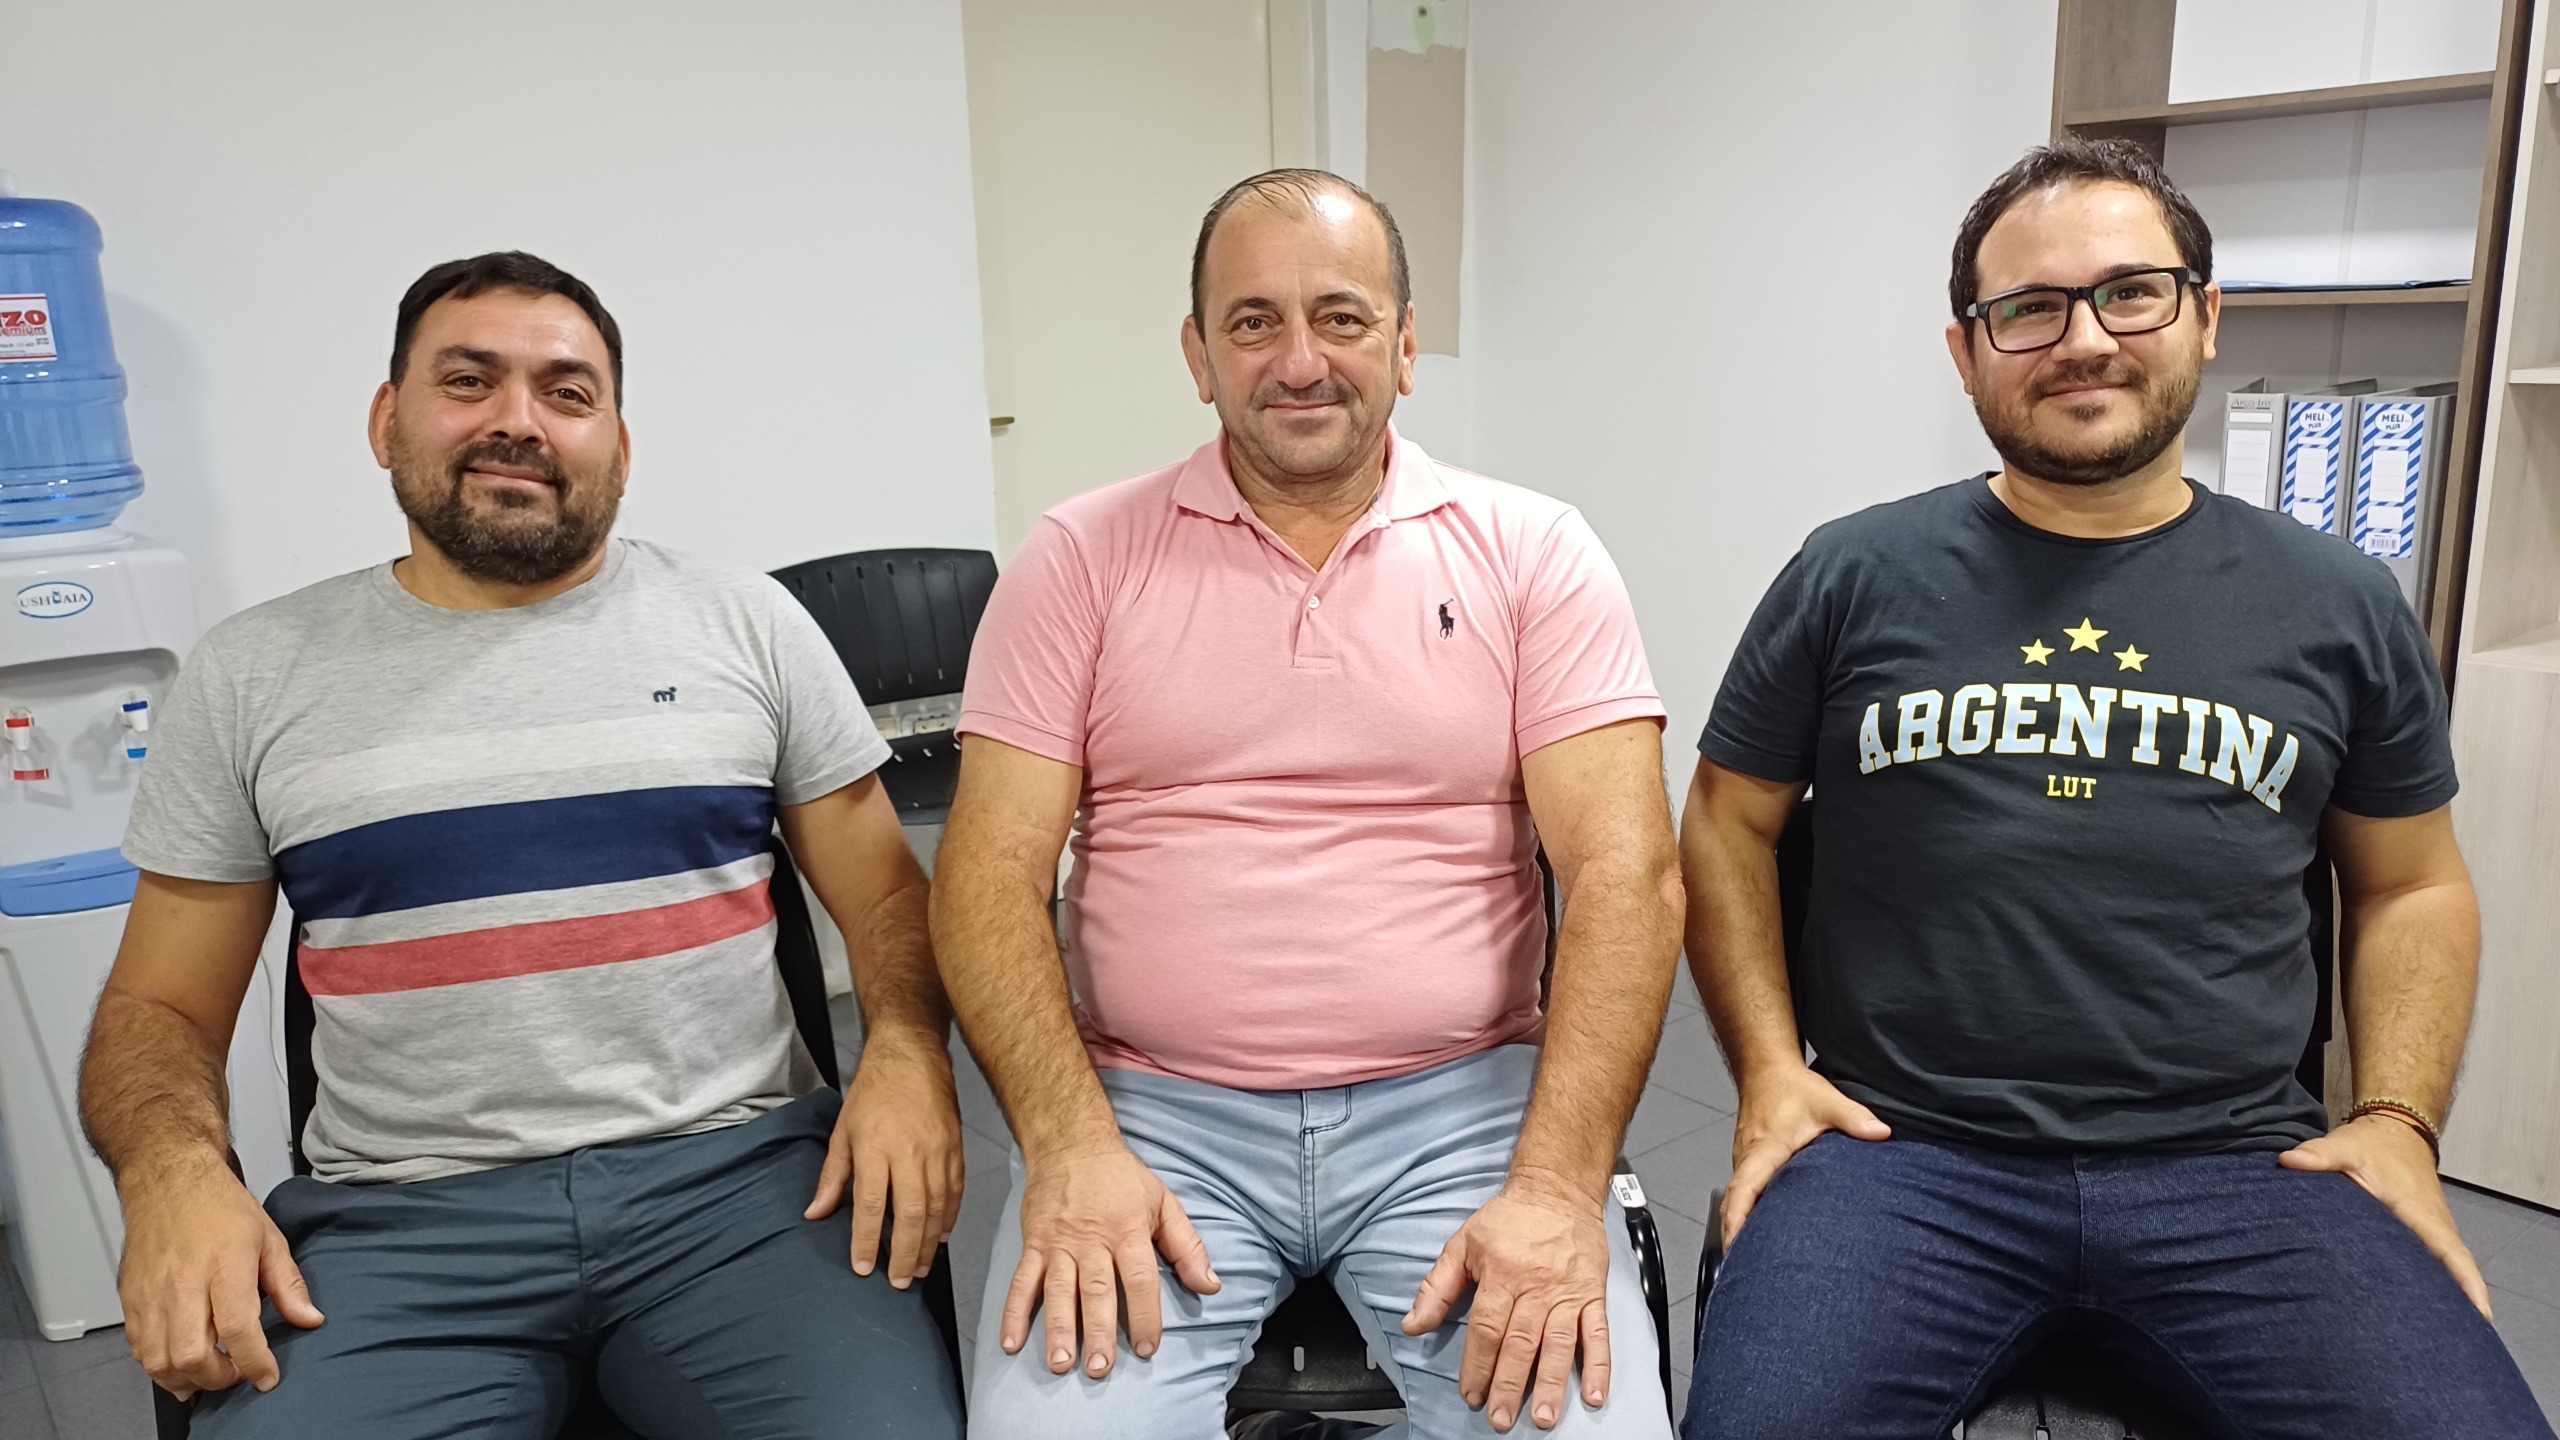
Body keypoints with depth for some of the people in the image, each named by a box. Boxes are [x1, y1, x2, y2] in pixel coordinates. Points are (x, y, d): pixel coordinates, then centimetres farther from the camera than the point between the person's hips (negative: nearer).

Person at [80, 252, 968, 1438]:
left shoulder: (744, 622, 8)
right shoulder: (252, 675, 10)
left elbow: (885, 891, 9)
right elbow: (161, 1005, 13)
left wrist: (905, 1052, -12)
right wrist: (173, 1172, -9)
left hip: (735, 1170, 0)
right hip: (399, 1213, 1)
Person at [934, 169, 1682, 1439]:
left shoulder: (1533, 555, 4)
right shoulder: (1080, 559, 5)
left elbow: (1623, 872, -4)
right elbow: (990, 877, 0)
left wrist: (1558, 1184, -15)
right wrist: (1071, 1145, -14)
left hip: (1460, 1104, 1)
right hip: (1149, 1109, 0)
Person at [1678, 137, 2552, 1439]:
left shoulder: (2340, 607, 9)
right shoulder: (1854, 578, 3)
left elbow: (2411, 887, 18)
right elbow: (1728, 827, 9)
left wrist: (2398, 1118, 4)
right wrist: (1769, 1071, -3)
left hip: (2240, 1166, 3)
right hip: (1900, 1147, -2)